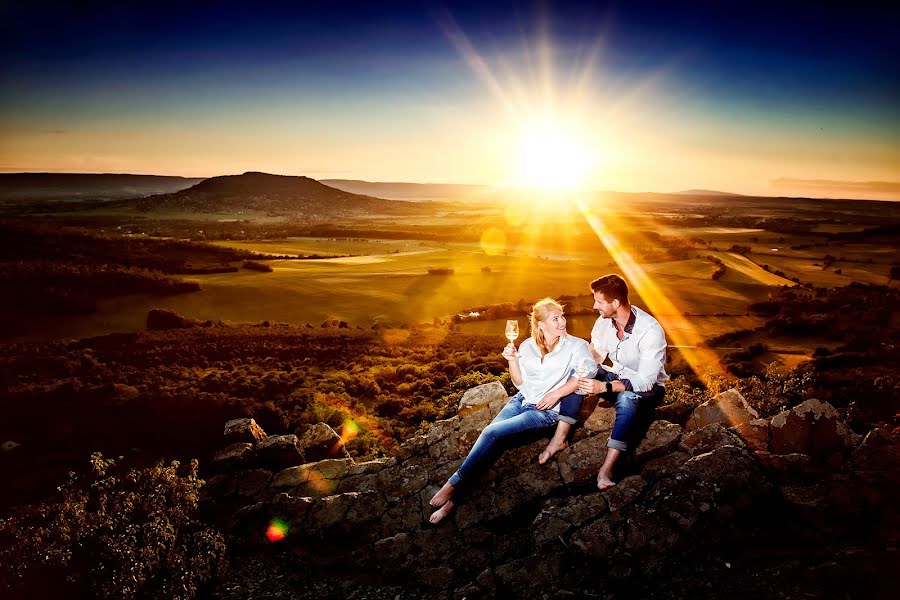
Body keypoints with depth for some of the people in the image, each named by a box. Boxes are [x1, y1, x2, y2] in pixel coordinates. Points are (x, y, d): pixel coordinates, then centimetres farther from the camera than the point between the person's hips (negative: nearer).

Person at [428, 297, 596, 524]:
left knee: (492, 432, -23)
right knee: (490, 433, -22)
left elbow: (588, 371, -18)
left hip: (547, 410, -4)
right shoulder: (528, 345, 10)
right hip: (522, 400, 5)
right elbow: (520, 383, 13)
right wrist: (512, 360, -5)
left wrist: (555, 394, -20)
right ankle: (451, 497, -24)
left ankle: (453, 485, -15)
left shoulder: (576, 345, -1)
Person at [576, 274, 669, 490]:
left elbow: (644, 381, -34)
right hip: (615, 376, 6)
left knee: (627, 396, -41)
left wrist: (604, 387, -44)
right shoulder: (604, 319, -10)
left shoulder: (651, 331, -29)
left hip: (647, 387, -6)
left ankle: (607, 468, -44)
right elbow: (594, 353, 1)